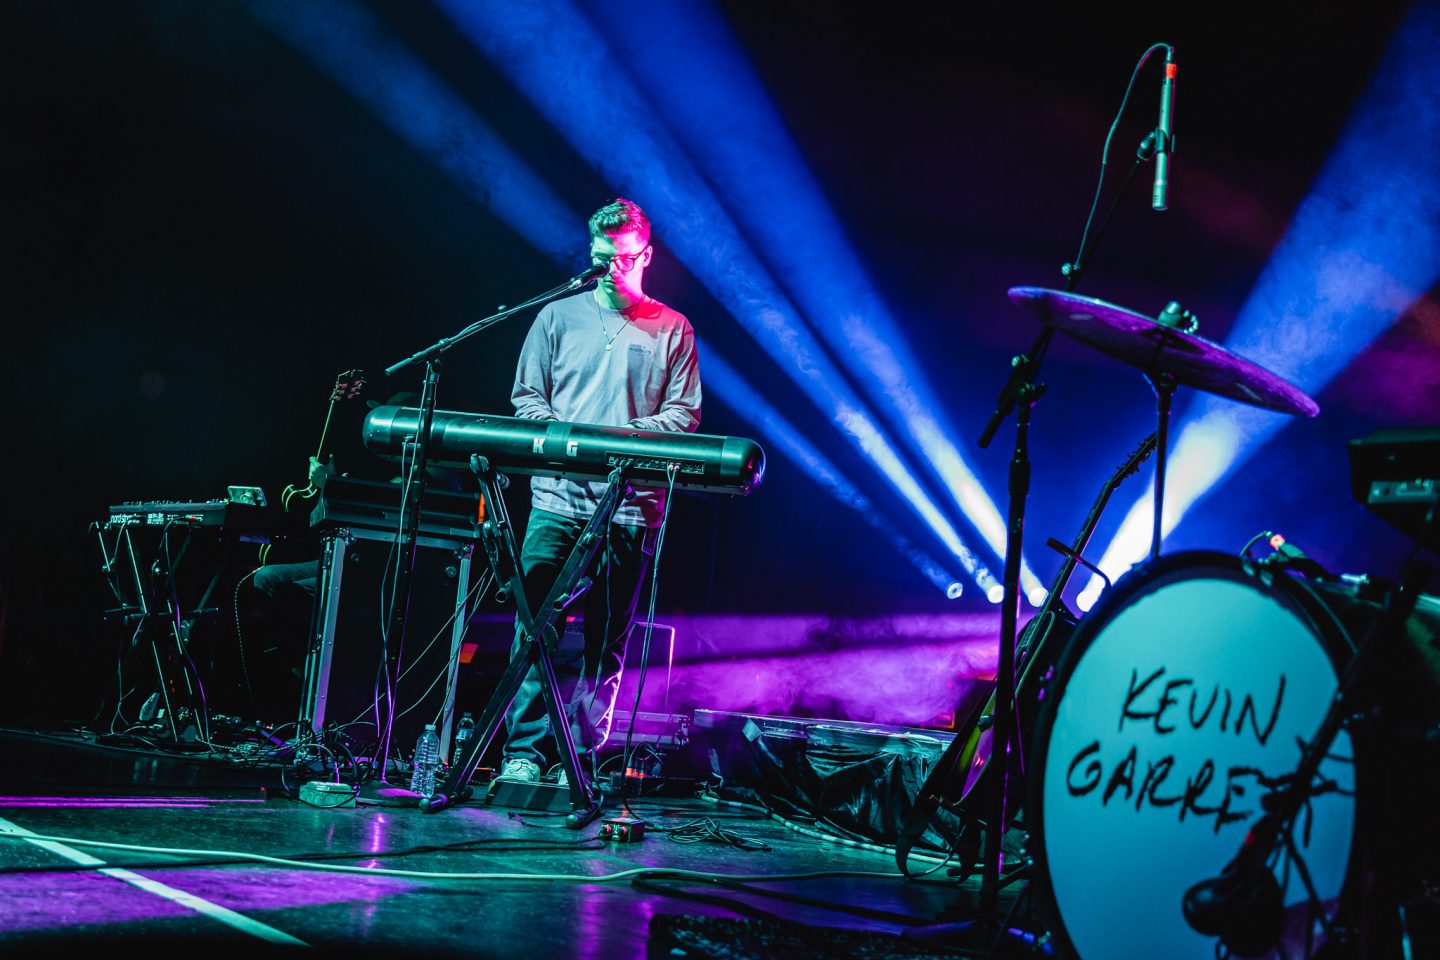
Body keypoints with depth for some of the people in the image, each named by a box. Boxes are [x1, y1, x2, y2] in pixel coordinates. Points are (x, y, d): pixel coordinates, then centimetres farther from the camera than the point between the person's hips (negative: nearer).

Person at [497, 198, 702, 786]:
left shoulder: (672, 330, 10)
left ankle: (581, 757, 6)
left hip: (631, 506, 0)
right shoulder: (558, 316, 13)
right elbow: (526, 396, 13)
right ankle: (524, 751, -3)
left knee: (607, 638, 2)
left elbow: (685, 413, 6)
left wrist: (634, 436, -12)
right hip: (558, 498, 1)